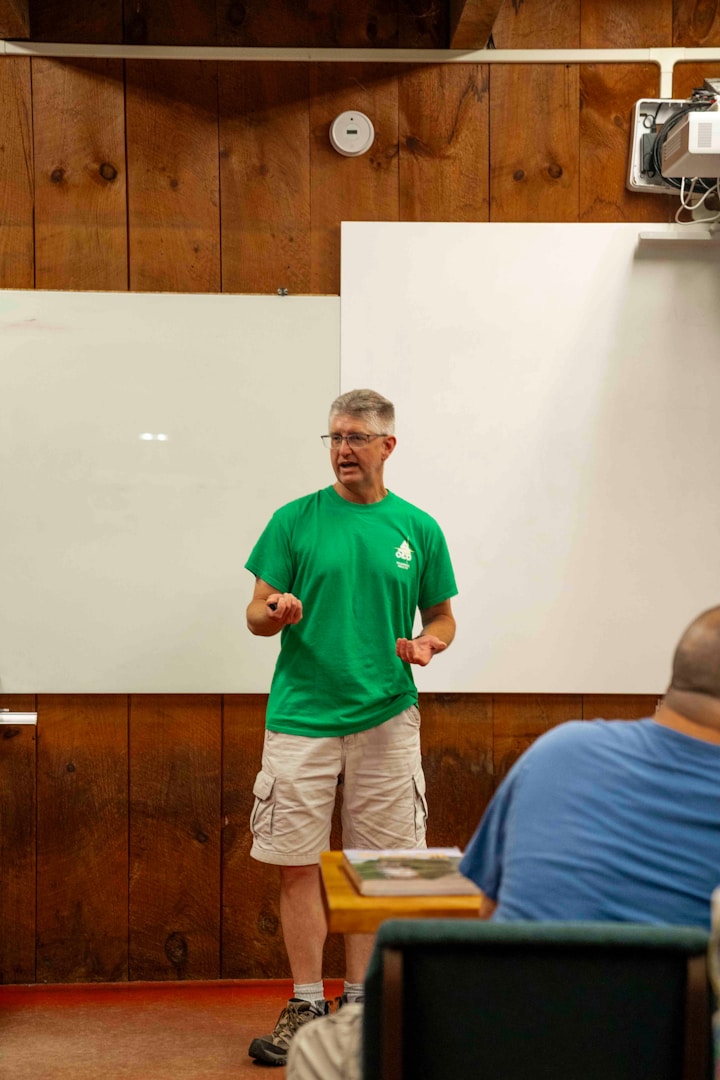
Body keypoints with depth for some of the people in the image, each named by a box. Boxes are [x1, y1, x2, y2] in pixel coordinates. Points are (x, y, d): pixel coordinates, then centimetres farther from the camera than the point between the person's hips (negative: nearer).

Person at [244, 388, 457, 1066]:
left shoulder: (417, 528, 6)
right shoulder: (295, 520, 2)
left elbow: (443, 618, 14)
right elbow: (256, 614, 3)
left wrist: (426, 645, -9)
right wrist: (275, 613, -20)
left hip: (386, 717, 1)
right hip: (301, 713, -1)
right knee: (298, 864, 2)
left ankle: (360, 998, 18)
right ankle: (306, 1005, 13)